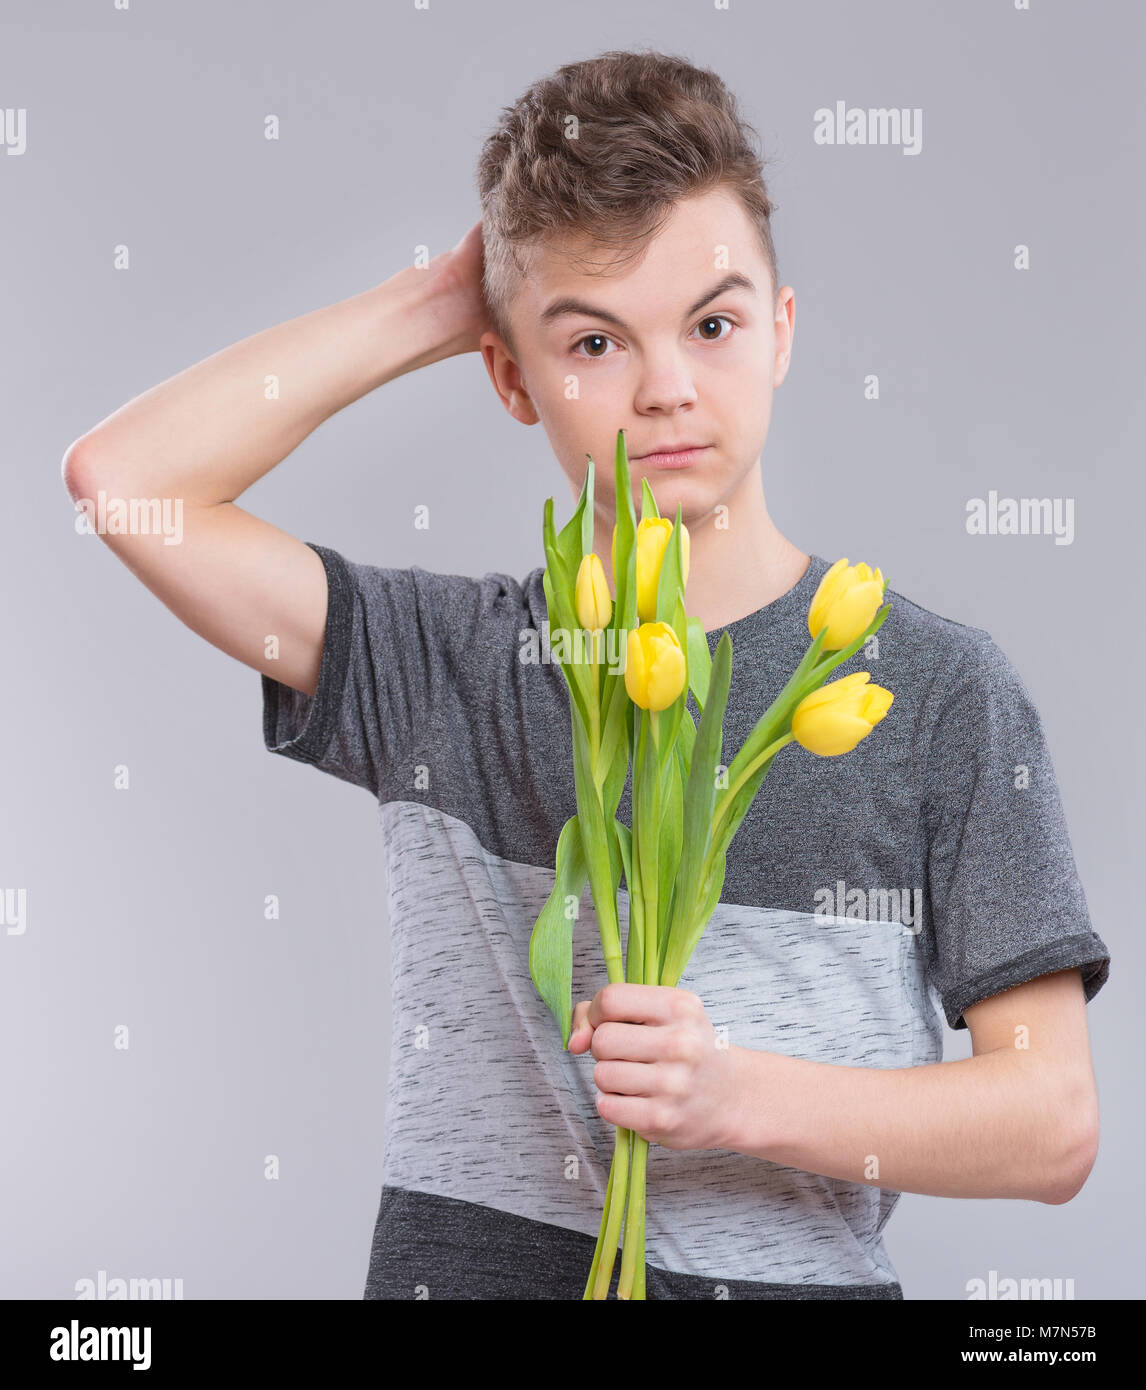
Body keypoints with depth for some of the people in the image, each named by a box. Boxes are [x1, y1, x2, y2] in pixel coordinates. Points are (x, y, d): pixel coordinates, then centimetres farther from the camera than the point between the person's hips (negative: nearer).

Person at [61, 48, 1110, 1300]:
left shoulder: (934, 684, 1)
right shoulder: (445, 659, 3)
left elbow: (1051, 1122, 0)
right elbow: (124, 478, -7)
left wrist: (741, 1096, -16)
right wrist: (435, 300, 0)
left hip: (799, 1270, 1)